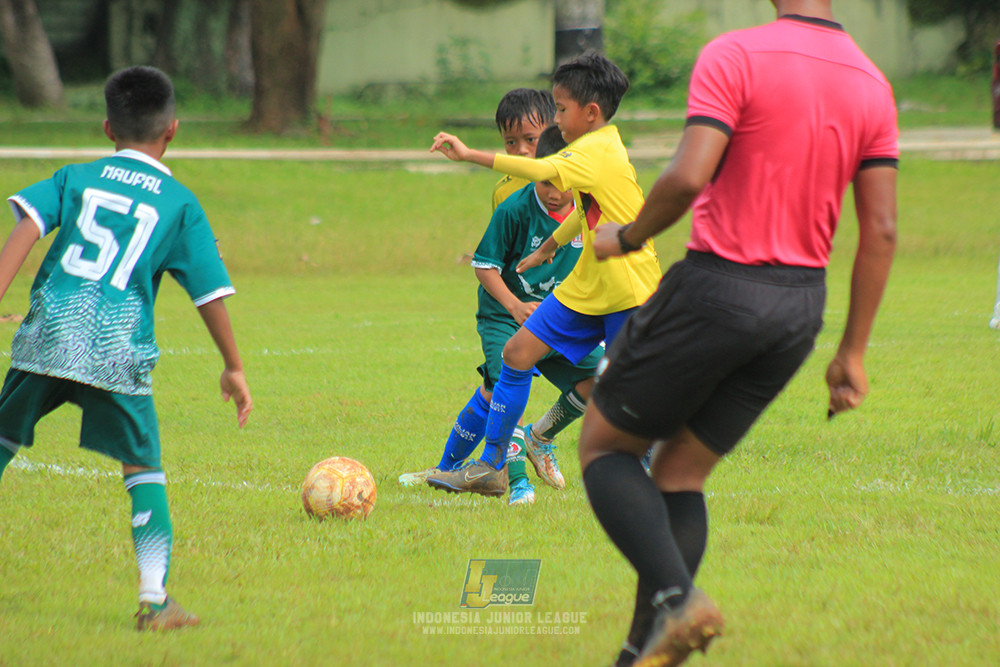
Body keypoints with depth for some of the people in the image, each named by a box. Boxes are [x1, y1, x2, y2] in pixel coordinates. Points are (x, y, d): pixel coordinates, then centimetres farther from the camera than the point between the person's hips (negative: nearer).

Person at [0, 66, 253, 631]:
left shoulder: (75, 178, 14)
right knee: (144, 468, 6)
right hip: (118, 348, -2)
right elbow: (210, 293, 9)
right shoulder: (181, 205, 9)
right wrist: (234, 367, 18)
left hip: (49, 332, 2)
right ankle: (154, 595, -3)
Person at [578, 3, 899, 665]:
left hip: (718, 288, -6)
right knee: (682, 475, 15)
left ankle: (675, 596, -10)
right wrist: (852, 353, 10)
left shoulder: (734, 57, -12)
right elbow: (882, 230, 4)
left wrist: (627, 237, -3)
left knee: (604, 443, 11)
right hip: (803, 303, 6)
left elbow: (687, 177, -23)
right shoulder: (872, 84, 5)